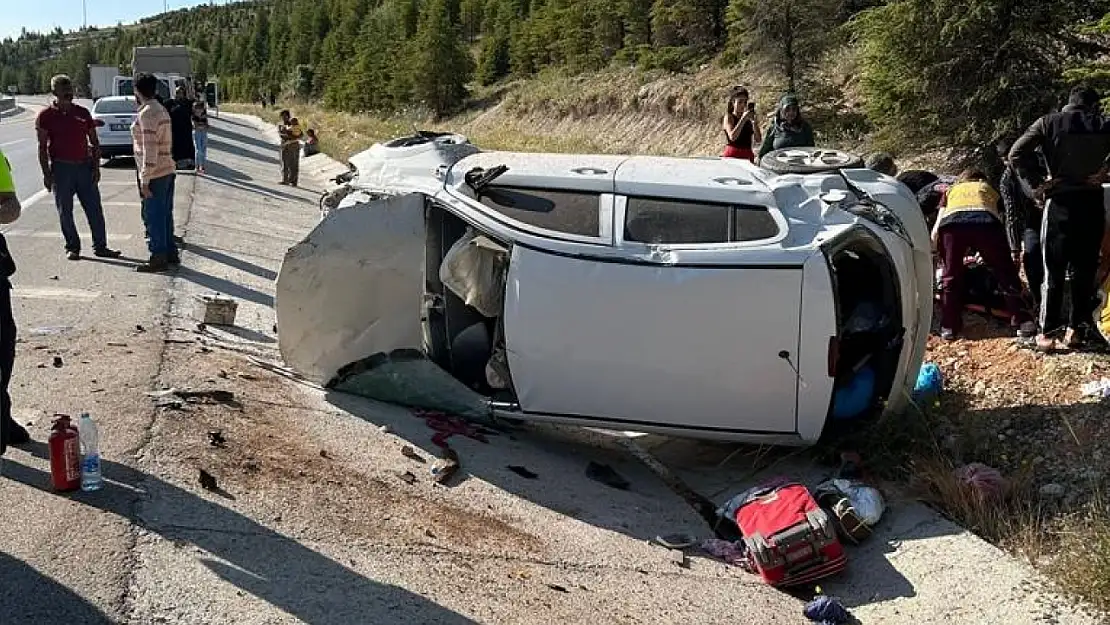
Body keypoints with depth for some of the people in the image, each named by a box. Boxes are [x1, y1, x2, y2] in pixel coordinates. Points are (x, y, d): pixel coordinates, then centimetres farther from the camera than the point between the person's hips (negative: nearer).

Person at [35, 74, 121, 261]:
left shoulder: (83, 113, 8)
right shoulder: (46, 116, -1)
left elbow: (94, 142, 11)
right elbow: (42, 147, -2)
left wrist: (96, 167, 3)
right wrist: (46, 174, -8)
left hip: (84, 166, 3)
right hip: (61, 168, -3)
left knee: (95, 209, 3)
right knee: (65, 212, 4)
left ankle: (100, 246, 11)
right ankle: (72, 248, 14)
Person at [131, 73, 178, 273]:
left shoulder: (147, 113, -16)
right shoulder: (161, 109, 13)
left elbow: (149, 149, -22)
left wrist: (145, 180, -20)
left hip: (154, 174, -9)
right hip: (167, 171, 9)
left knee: (153, 216, -2)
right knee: (165, 214, 16)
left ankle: (158, 258, 2)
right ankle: (170, 252, 23)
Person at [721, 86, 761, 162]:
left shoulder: (748, 119, 13)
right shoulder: (729, 117, 1)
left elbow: (758, 139, 5)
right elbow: (732, 137, -17)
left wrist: (753, 120, -3)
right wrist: (743, 119, -15)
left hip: (748, 156, 5)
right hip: (732, 156, -5)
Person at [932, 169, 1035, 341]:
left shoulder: (951, 190, 39)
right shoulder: (988, 188, 40)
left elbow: (936, 229, 28)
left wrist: (935, 253, 40)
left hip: (951, 223, 0)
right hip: (986, 221, 0)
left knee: (950, 277, 16)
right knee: (1006, 273, 14)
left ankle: (949, 328, 15)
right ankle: (1022, 322, 12)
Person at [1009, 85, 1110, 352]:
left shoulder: (1050, 122, 1)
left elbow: (1016, 153, -10)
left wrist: (1036, 182, -4)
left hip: (1060, 202, -1)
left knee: (1053, 271, 3)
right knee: (1085, 270, 10)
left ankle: (1048, 333, 4)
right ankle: (1076, 330, 14)